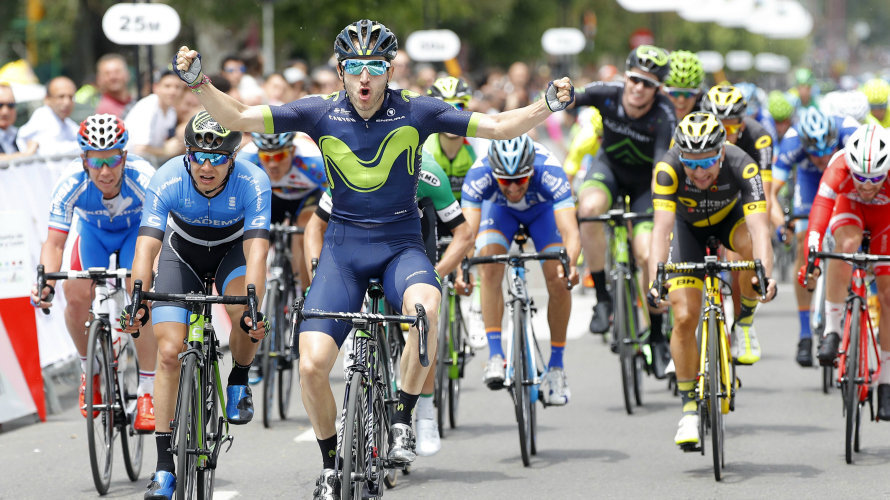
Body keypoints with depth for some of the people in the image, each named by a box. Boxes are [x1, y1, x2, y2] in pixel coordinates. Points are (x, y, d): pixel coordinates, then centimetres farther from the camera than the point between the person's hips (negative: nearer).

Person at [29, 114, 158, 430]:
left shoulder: (143, 179, -37)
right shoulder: (71, 182, -33)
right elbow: (54, 244, -31)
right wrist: (45, 282, -49)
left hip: (137, 229, -2)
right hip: (93, 231, 2)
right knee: (77, 297, -21)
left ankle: (146, 395, -14)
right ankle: (90, 369, 7)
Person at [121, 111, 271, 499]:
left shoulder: (253, 182, -32)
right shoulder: (167, 180, -31)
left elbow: (257, 250, -41)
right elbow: (146, 247, -38)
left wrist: (253, 309, -55)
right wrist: (138, 305, -52)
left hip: (233, 250, -1)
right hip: (182, 252, 1)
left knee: (247, 314, -33)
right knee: (169, 352, -12)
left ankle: (238, 381, 0)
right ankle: (164, 465, -6)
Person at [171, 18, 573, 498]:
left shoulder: (415, 112, -6)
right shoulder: (321, 114, -6)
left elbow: (499, 127, -4)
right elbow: (237, 118, -6)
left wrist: (548, 106, -18)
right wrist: (198, 82, -21)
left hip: (401, 246, -1)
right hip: (343, 247, 1)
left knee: (426, 308, -37)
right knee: (312, 366, -14)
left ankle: (402, 420, -16)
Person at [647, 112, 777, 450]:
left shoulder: (741, 166, -36)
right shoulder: (668, 168, -36)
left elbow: (759, 226, -45)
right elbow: (662, 226, -43)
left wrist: (766, 275, -61)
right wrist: (655, 281, -56)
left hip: (729, 217, 0)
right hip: (688, 225, 0)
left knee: (751, 244, -36)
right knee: (685, 317, -13)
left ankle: (745, 320, -8)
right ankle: (689, 405, 2)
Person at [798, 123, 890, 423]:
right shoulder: (839, 168, -40)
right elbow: (820, 209, -50)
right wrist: (810, 259, -62)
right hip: (849, 207, -1)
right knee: (846, 244, -36)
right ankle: (832, 330, -24)